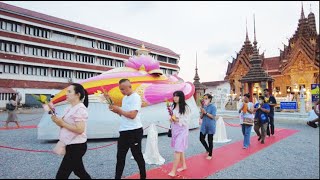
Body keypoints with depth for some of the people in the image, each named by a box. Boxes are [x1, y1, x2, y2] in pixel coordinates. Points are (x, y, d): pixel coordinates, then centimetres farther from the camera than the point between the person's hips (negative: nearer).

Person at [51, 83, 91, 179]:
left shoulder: (80, 109, -18)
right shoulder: (70, 108, 11)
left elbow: (79, 129, -25)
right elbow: (65, 124, 11)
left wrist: (62, 123, -19)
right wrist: (56, 119, -6)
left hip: (76, 147, -9)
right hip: (73, 146, 10)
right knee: (80, 172, 21)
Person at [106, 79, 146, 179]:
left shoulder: (135, 97, -14)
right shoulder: (125, 98, 13)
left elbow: (132, 115, -23)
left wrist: (118, 109, -15)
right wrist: (114, 110, 0)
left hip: (134, 132, -8)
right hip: (124, 132, 8)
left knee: (137, 156, 7)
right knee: (120, 157, 12)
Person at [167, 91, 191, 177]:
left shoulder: (185, 107, -11)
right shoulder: (174, 107, 8)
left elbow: (187, 120, -13)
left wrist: (178, 120, -24)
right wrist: (171, 119, -4)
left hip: (182, 131, -7)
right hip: (175, 130, 7)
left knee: (178, 150, -8)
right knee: (180, 149, 16)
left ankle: (173, 171, -4)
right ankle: (184, 165, 32)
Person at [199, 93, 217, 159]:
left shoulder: (213, 107, -10)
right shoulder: (203, 107, 6)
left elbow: (213, 116, -17)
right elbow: (201, 117, 6)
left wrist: (206, 112, -22)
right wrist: (202, 112, -14)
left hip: (210, 126, -5)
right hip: (204, 125, 5)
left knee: (210, 140, 5)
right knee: (201, 139, 7)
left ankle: (210, 155, 21)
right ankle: (207, 150, 32)